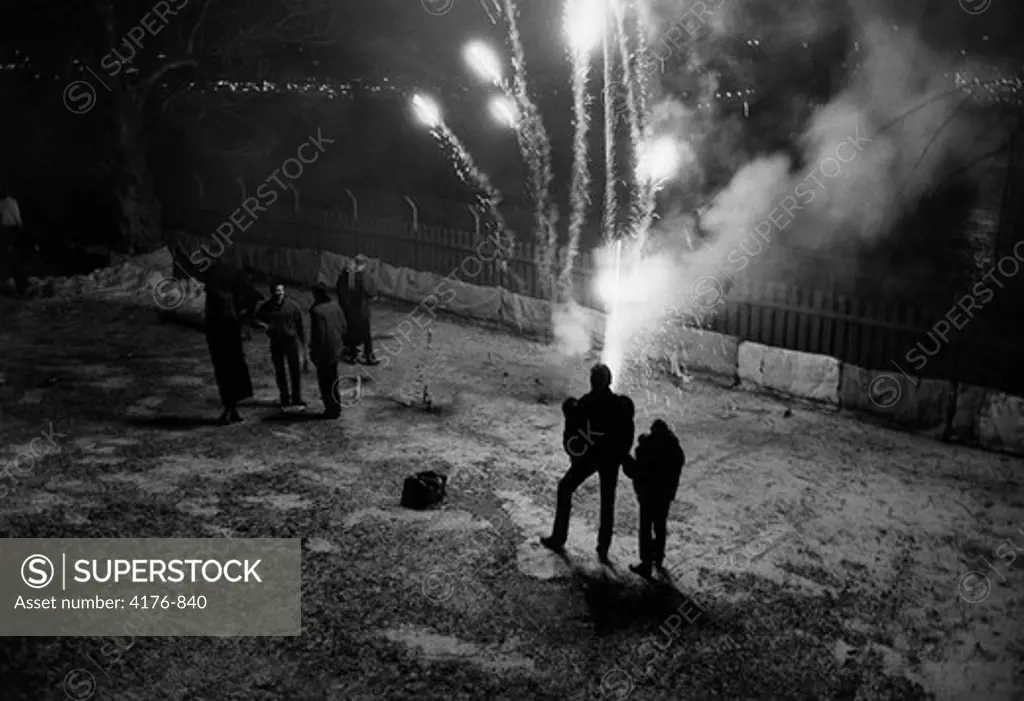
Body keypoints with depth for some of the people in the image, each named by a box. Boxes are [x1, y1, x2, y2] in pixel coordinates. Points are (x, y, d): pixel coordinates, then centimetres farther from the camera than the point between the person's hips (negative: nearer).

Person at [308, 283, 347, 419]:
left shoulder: (317, 311, -22)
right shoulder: (336, 307, 0)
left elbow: (319, 335, -22)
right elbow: (343, 327, 8)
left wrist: (314, 353, -12)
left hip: (324, 352, -7)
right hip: (336, 350, 7)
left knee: (325, 382, 6)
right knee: (333, 379, 20)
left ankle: (331, 409, 12)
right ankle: (336, 406, 30)